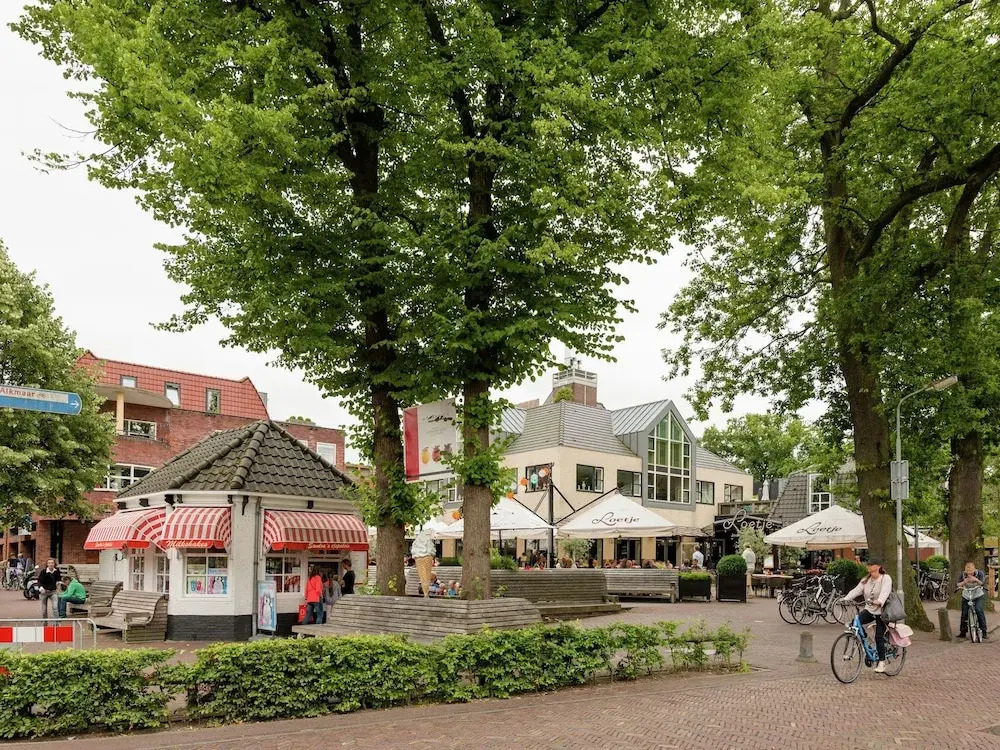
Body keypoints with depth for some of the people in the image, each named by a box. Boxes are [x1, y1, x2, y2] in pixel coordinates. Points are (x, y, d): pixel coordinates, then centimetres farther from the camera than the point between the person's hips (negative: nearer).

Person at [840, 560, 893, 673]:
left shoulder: (886, 579, -10)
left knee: (879, 637, -6)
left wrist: (880, 601, -49)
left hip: (881, 611, -5)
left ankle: (881, 662, 8)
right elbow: (856, 590, -7)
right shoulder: (866, 580, 7)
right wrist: (845, 599, -24)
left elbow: (885, 591, -29)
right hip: (869, 609, 5)